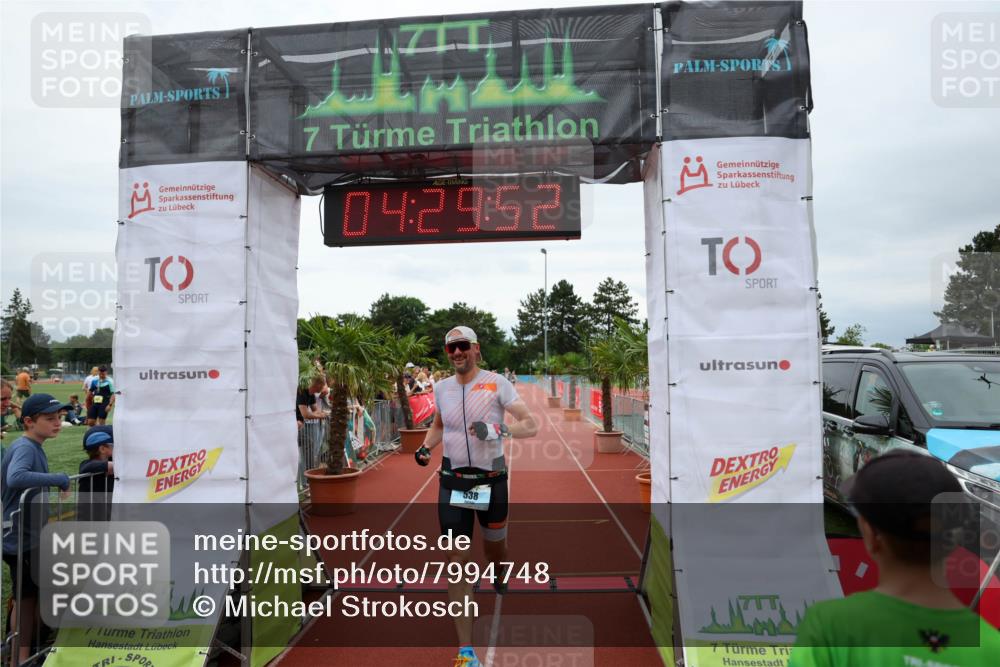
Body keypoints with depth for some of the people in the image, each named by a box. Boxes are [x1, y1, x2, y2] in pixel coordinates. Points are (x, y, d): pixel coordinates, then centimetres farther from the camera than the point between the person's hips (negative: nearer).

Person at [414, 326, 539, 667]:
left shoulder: (496, 383, -10)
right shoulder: (441, 387, 3)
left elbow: (531, 425, -15)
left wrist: (496, 429, -30)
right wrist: (426, 446, 2)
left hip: (491, 479, -2)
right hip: (453, 481, 2)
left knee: (494, 546, 18)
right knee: (457, 559, -1)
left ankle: (500, 579, 57)